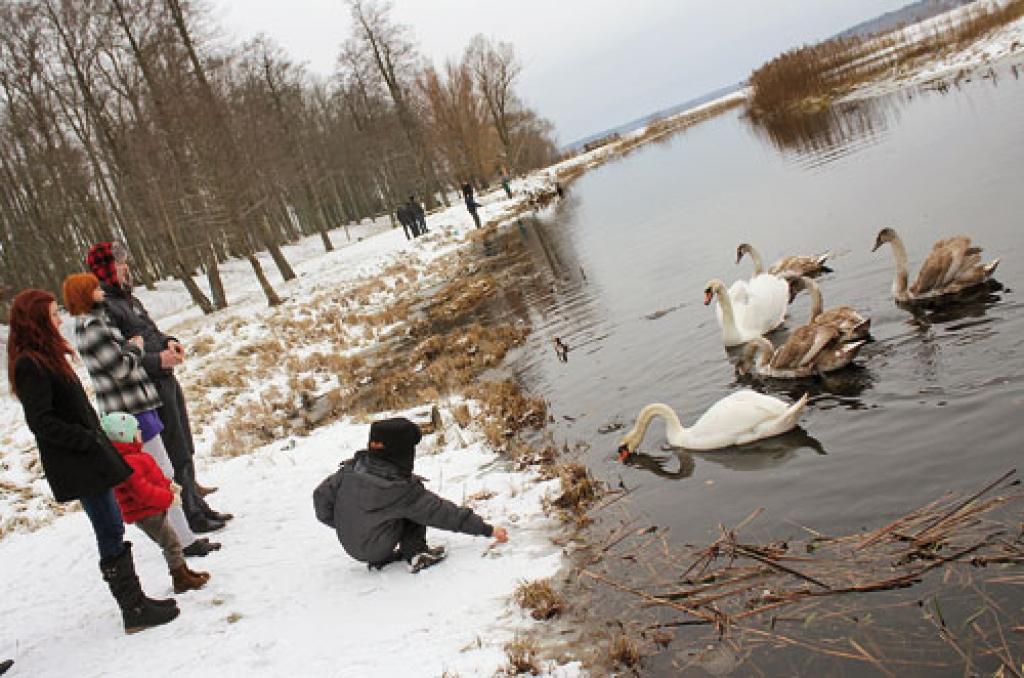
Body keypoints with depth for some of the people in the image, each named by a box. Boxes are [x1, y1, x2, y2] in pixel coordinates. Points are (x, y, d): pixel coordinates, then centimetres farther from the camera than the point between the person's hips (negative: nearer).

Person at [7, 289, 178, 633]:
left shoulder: (47, 358, 15)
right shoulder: (30, 366, -16)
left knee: (113, 530, 13)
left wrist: (97, 438, 11)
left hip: (90, 459, 10)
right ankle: (134, 611, 0)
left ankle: (134, 600, 21)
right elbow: (41, 421, -21)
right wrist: (89, 440, -19)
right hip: (77, 466, -10)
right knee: (111, 534, -6)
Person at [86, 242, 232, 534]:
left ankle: (198, 506, 30)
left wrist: (170, 342, 1)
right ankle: (191, 516, 12)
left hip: (166, 379, 9)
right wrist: (157, 360, -27)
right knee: (176, 456, 0)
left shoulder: (127, 298, 12)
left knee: (185, 451, 17)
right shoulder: (102, 307, -16)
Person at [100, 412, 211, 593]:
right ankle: (180, 580, 5)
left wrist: (168, 485, 12)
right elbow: (142, 491, -30)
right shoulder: (127, 463, -28)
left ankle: (183, 572, 31)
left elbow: (151, 478, 21)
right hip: (146, 514, -11)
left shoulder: (131, 456, 9)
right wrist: (169, 498, -24)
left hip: (151, 510, 11)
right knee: (171, 542, -4)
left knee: (170, 542, 20)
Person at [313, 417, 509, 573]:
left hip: (350, 545, 5)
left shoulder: (351, 469, -13)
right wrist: (487, 530, -10)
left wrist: (342, 523, 13)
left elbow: (321, 495, -3)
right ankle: (415, 554, -4)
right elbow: (444, 513, -18)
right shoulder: (402, 489, -24)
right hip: (376, 549, -5)